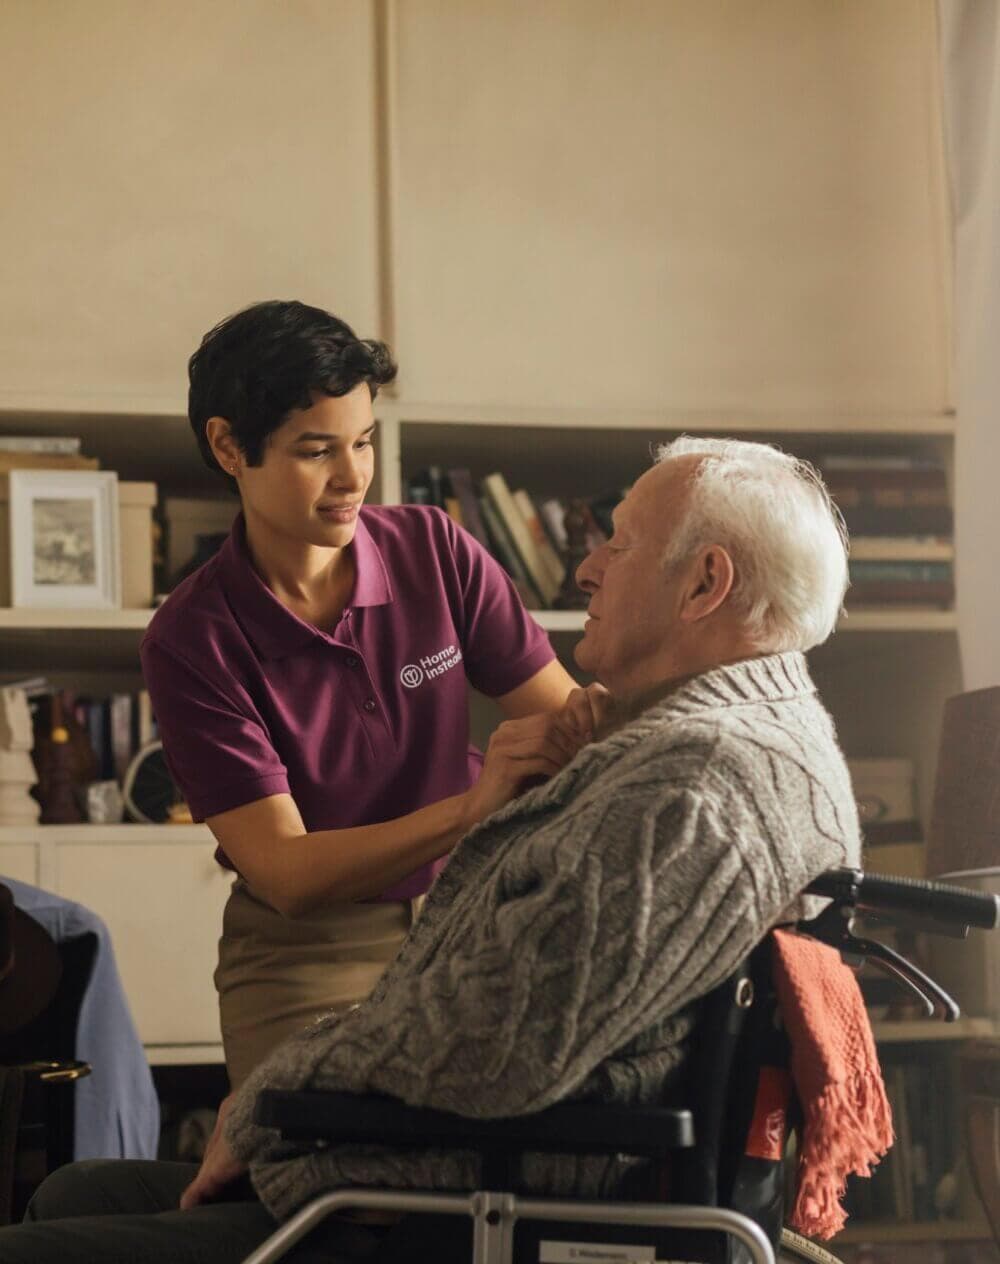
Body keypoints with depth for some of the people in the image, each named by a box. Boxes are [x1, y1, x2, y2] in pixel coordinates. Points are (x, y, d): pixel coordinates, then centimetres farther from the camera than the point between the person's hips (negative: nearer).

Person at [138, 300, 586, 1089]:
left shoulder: (434, 550, -4)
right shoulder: (191, 639, -12)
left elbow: (564, 711, -6)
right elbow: (284, 871, -20)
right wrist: (472, 807, -34)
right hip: (307, 952, -2)